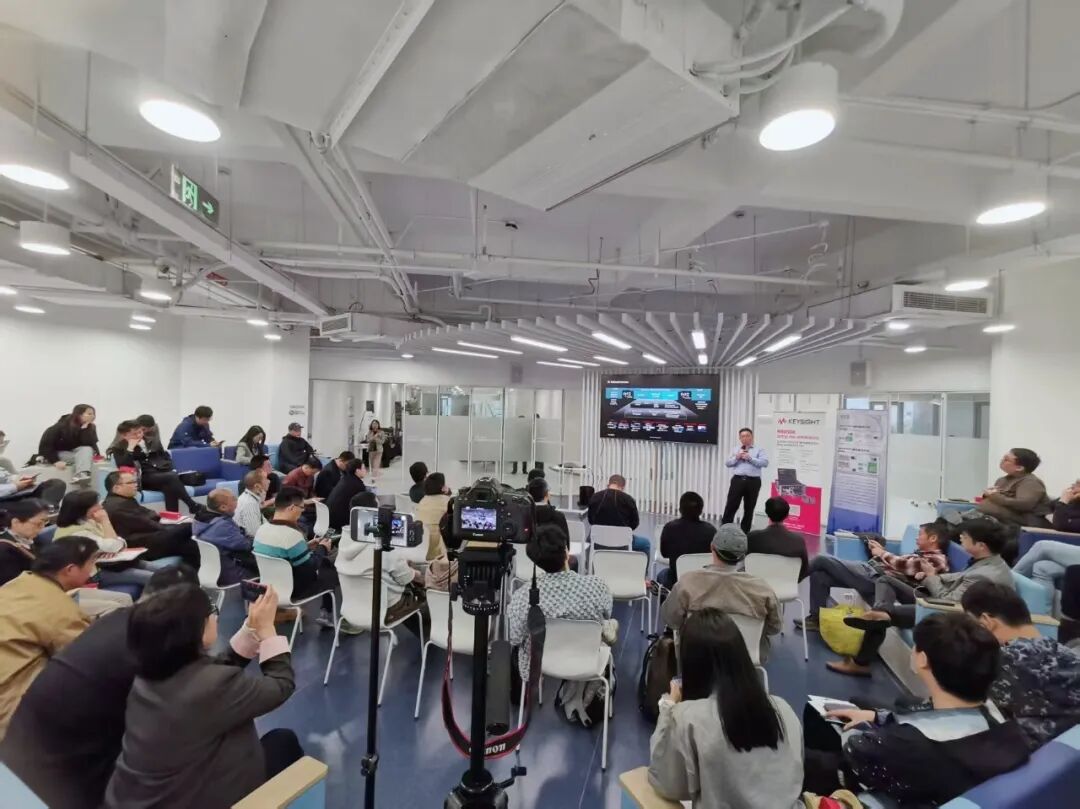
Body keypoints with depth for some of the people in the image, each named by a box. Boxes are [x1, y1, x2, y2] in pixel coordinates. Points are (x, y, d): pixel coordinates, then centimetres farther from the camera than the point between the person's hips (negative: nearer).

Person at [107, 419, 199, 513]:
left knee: (170, 488, -35)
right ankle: (193, 506, -37)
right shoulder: (119, 449, 6)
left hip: (164, 472, 4)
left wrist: (172, 470, 8)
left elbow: (165, 456, 25)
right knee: (171, 478, -35)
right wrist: (130, 449, -15)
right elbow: (123, 467, -11)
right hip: (144, 478, -4)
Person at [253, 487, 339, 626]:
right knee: (334, 571, 10)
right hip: (291, 589, -8)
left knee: (326, 563, 21)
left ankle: (327, 612, 25)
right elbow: (310, 570, -20)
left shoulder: (262, 528, -2)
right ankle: (328, 614, 24)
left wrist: (307, 547, 11)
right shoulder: (292, 534, -28)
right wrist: (322, 549, -6)